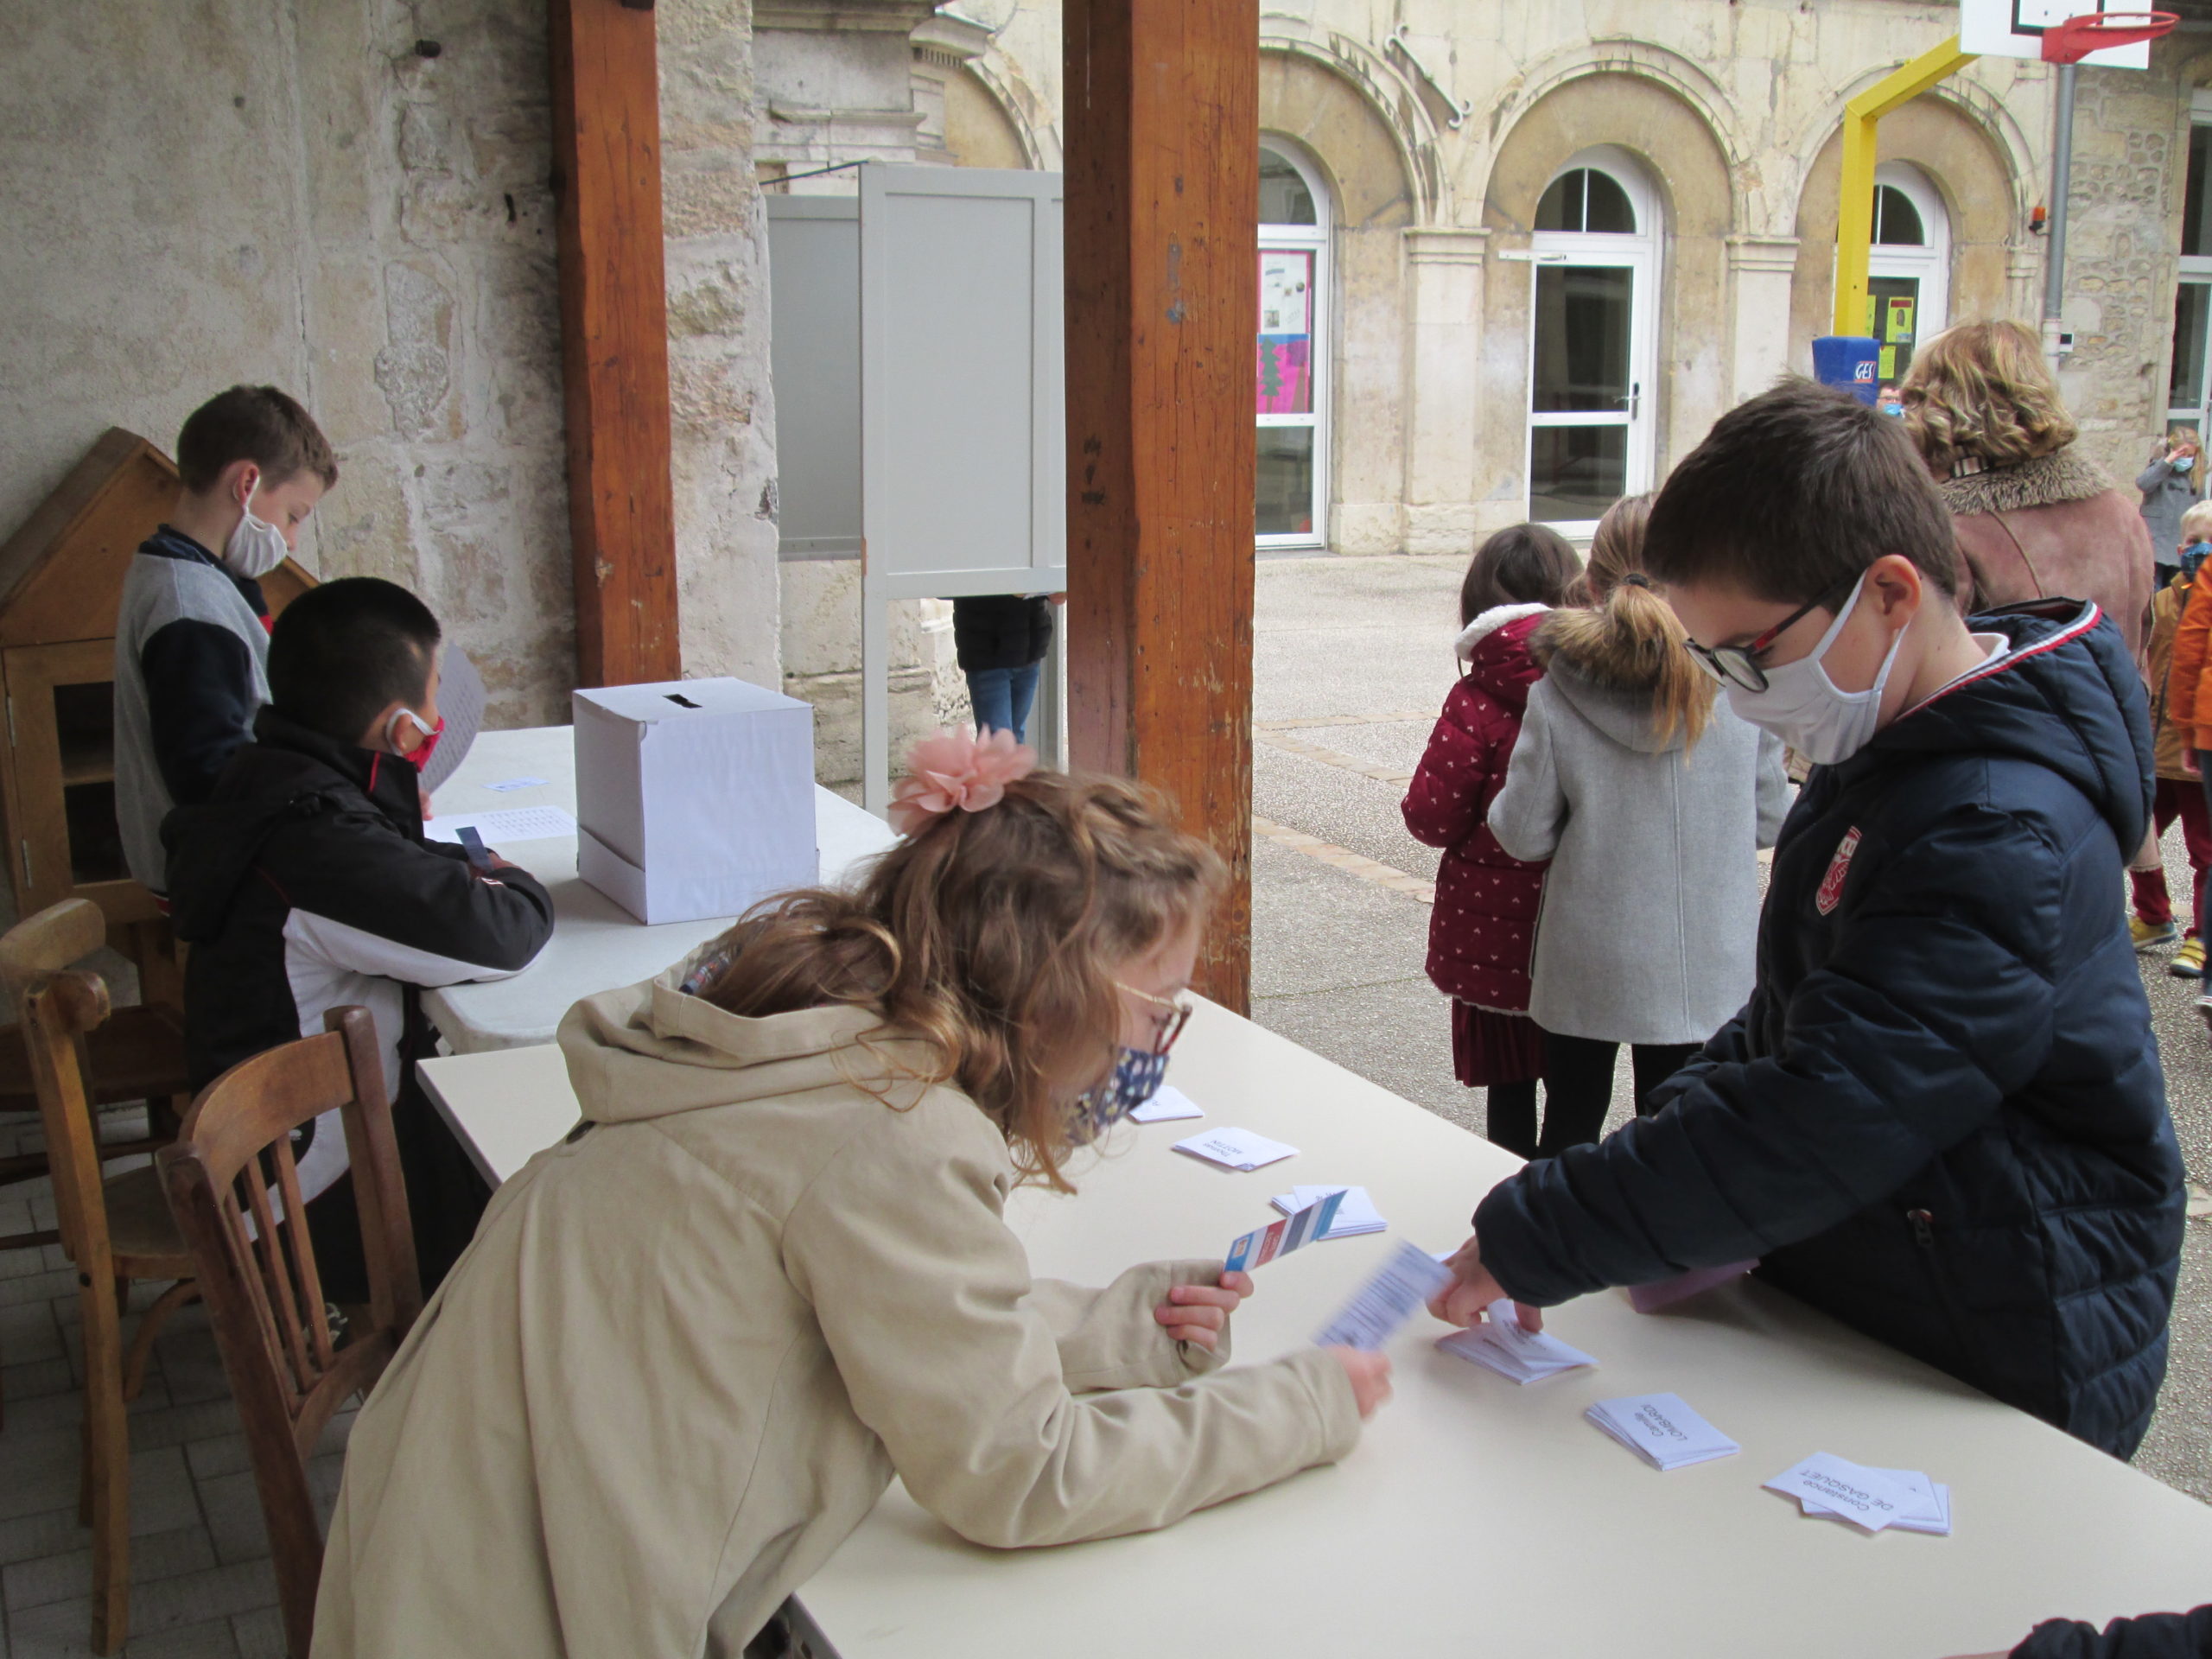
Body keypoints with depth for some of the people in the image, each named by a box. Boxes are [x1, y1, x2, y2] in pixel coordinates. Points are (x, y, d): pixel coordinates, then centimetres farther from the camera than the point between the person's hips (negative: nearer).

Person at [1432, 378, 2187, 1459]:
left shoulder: (1997, 839, -28)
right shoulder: (1891, 752, 3)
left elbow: (1822, 1120, -32)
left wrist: (1533, 1244, -28)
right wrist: (1691, 1111, -1)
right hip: (1855, 1310, 8)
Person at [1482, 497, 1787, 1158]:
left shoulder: (1557, 698, -14)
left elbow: (1523, 834, -9)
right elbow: (1769, 820, -1)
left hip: (1585, 963, 0)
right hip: (1702, 963, 1)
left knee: (1570, 1127, 18)